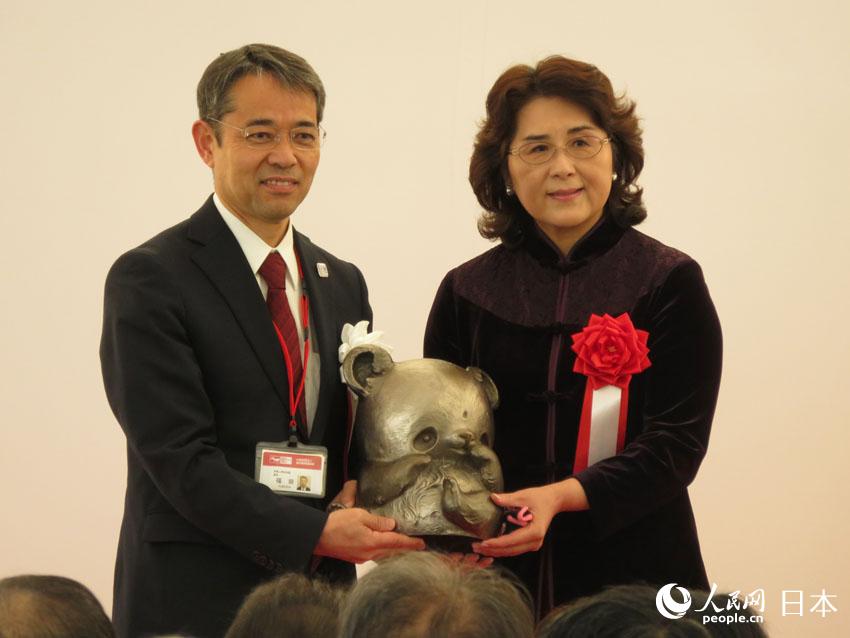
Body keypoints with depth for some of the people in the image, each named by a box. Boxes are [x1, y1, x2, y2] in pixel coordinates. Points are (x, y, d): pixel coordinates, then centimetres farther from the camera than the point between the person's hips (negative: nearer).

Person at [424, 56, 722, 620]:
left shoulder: (670, 283, -3)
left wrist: (561, 497, -24)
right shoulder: (466, 292, 4)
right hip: (497, 573, 2)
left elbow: (677, 445, -9)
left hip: (634, 577, -1)